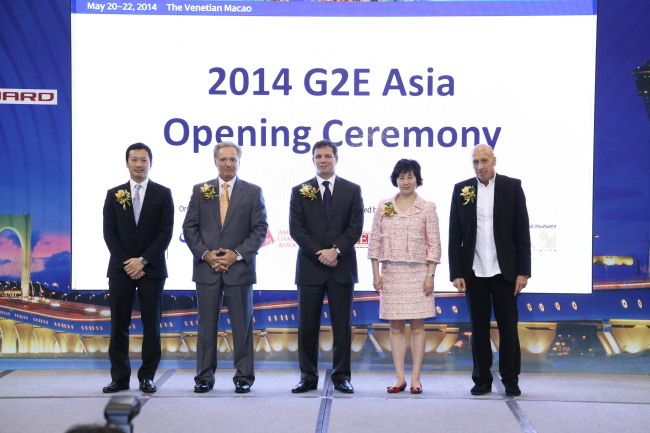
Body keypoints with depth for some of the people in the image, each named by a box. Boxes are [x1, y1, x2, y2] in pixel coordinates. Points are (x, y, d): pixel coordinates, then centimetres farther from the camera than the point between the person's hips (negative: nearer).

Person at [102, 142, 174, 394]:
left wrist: (143, 260, -11)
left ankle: (147, 377, 9)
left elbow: (166, 232, -3)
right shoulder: (114, 195, 9)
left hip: (151, 269, -1)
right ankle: (120, 377, 8)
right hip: (120, 269, 2)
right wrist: (126, 263, -8)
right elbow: (109, 232, 4)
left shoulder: (163, 194, 4)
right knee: (119, 325, 2)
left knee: (151, 324, 1)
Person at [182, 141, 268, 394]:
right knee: (206, 324, 5)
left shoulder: (252, 192, 5)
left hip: (239, 268, -1)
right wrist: (205, 254, -7)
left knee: (242, 325, 3)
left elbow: (260, 229, 1)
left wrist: (237, 254, -10)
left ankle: (244, 376, 12)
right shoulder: (200, 191, 9)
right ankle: (204, 376, 12)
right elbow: (189, 228, 7)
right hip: (206, 268, 1)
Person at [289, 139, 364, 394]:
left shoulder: (352, 190, 7)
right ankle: (308, 377, 12)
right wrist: (319, 254, -10)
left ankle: (341, 376, 11)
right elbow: (296, 229, 0)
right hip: (310, 268, 0)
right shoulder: (300, 191, 7)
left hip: (342, 268, 0)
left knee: (342, 325, 3)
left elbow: (356, 227, -1)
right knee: (307, 326, 3)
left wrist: (336, 250, -14)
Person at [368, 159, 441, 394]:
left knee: (417, 327, 0)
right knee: (396, 327, 4)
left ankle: (416, 378, 5)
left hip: (417, 273, -2)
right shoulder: (384, 206, 6)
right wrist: (375, 273, 1)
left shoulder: (427, 207, 1)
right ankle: (399, 378, 8)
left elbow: (434, 244, -1)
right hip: (391, 273, 2)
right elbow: (375, 241, 7)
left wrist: (430, 275, -8)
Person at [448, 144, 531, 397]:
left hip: (504, 271, -1)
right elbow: (454, 235, 4)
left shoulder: (512, 187, 0)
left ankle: (510, 379, 17)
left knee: (508, 326, 5)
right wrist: (456, 273, -2)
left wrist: (523, 271, -5)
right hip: (474, 271, 1)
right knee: (479, 327, 7)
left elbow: (522, 231, -1)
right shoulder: (461, 190, 4)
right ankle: (482, 379, 16)